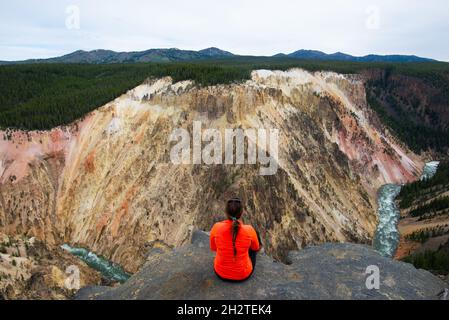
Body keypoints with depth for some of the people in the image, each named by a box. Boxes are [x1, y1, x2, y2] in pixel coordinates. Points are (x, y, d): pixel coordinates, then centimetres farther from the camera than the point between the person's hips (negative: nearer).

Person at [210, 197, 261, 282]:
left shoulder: (216, 228, -24)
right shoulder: (249, 230, -26)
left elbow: (213, 248, -3)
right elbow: (256, 248, -3)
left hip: (220, 273, 2)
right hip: (243, 274, -1)